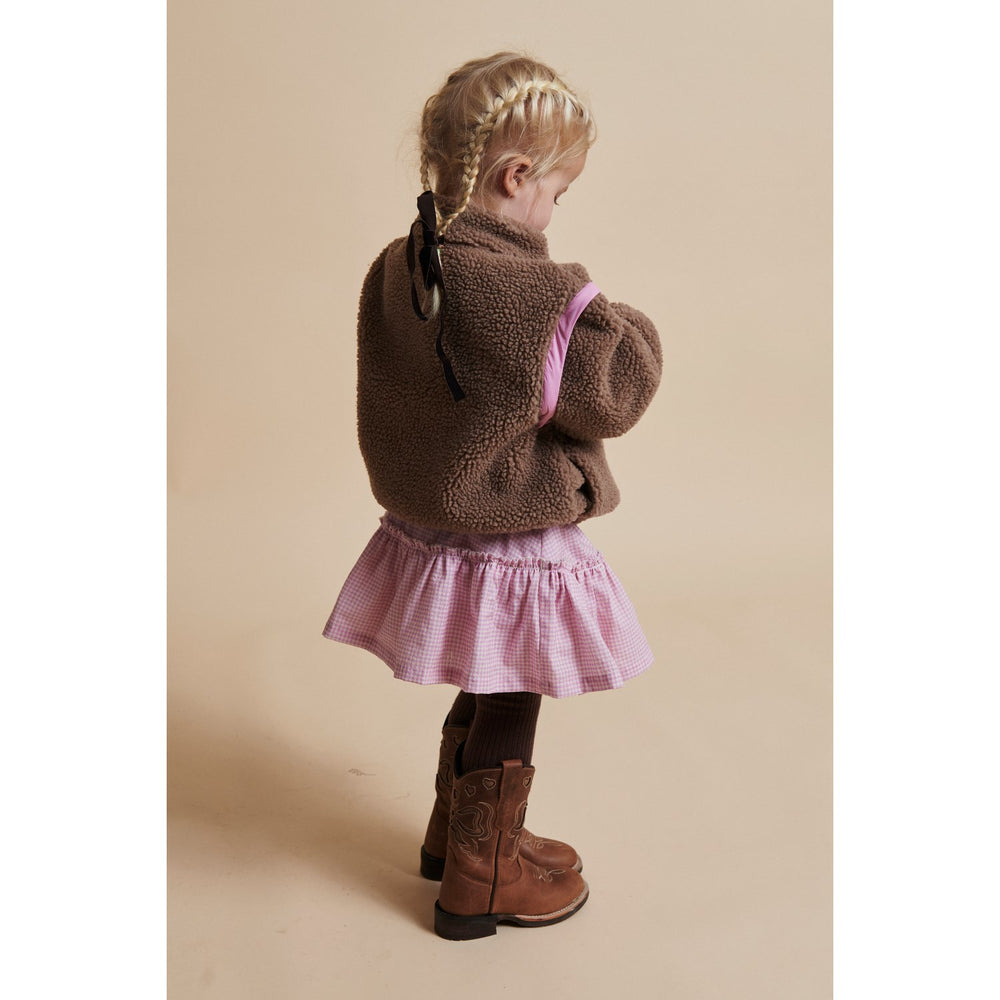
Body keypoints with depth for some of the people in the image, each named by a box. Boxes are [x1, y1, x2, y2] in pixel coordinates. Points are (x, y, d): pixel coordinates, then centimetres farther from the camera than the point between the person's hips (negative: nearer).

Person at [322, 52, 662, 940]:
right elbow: (621, 385, -20)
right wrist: (618, 320, -3)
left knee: (481, 702, 27)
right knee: (506, 719, 13)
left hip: (424, 527, 8)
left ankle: (455, 833, 45)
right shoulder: (522, 293, -28)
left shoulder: (396, 269, -2)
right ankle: (480, 881, 30)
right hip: (510, 554, -7)